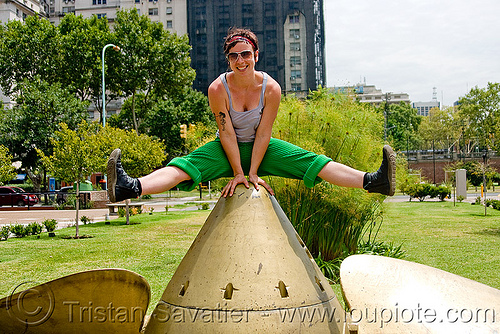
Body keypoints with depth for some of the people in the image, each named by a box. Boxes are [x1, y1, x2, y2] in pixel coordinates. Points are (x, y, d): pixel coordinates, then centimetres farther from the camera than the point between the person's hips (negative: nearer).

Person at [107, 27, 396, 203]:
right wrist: (237, 173, -16)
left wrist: (253, 172, -15)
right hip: (227, 149, -1)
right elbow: (227, 133, -16)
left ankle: (372, 181, -22)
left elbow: (263, 133, -14)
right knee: (185, 166, -27)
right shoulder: (218, 89, -19)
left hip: (261, 147, 1)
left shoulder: (271, 88, -16)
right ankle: (131, 187, -46)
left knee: (312, 162, -16)